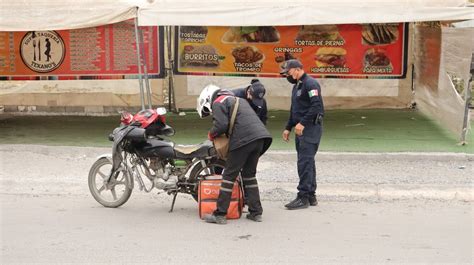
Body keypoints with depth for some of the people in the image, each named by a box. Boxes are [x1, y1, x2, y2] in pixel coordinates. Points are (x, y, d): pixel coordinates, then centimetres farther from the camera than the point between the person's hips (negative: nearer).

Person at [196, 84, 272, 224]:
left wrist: (211, 135, 10)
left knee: (229, 175, -1)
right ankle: (256, 212, 16)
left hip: (243, 139, -8)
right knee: (249, 174, 17)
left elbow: (221, 125, -9)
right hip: (261, 136, 8)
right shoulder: (237, 100, 32)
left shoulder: (218, 103, 5)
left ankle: (220, 214, 2)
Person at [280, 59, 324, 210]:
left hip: (311, 128, -10)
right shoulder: (296, 86, 20)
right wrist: (288, 128, 22)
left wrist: (302, 123, -23)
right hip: (301, 129, 10)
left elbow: (317, 106, -22)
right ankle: (311, 196, 17)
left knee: (305, 162, -11)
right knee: (306, 161, 11)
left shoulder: (310, 84, -11)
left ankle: (303, 197, -10)